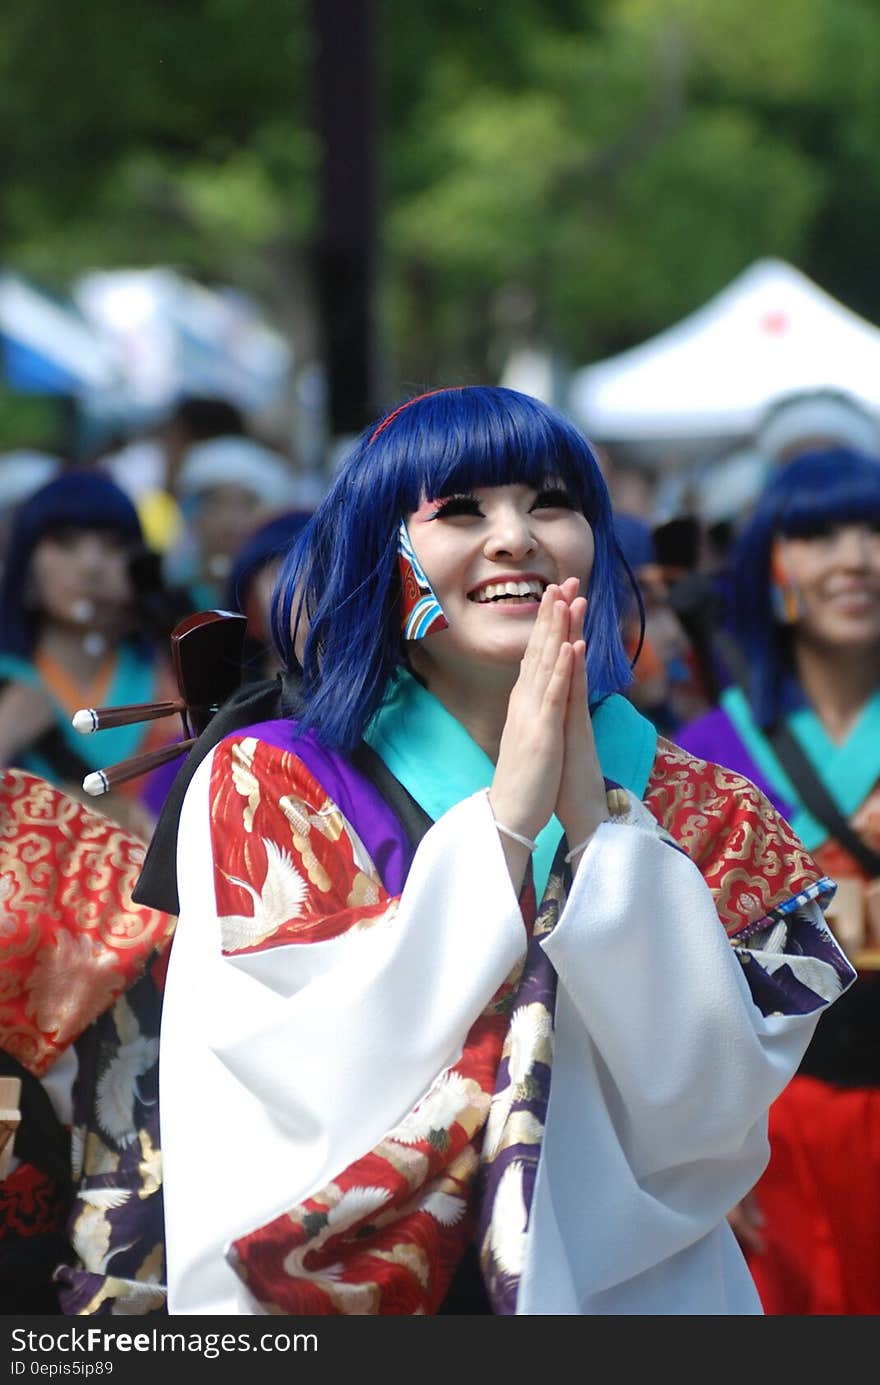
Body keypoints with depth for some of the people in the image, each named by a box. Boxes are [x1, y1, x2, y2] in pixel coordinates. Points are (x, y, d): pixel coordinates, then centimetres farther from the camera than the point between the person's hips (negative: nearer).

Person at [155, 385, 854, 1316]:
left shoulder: (706, 817, 7)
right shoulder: (260, 788, 2)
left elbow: (710, 1100, -5)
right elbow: (308, 1083, -10)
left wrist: (596, 821, -12)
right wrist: (503, 822, -14)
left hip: (634, 1286, 1)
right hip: (348, 1293, -1)